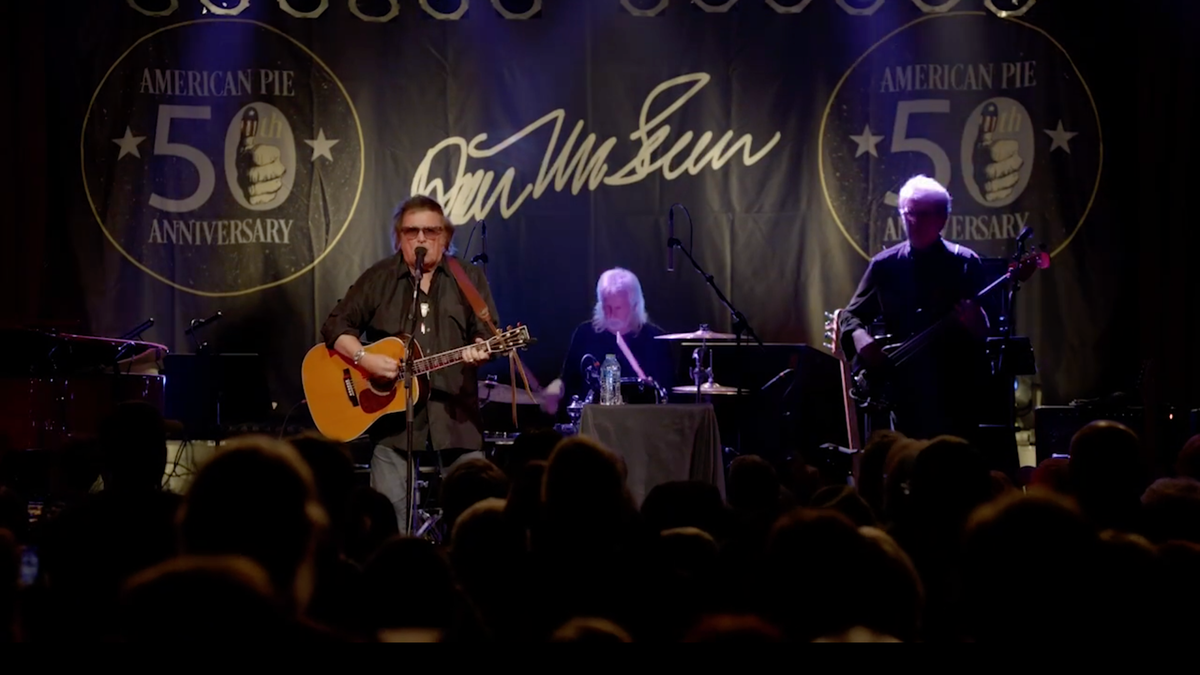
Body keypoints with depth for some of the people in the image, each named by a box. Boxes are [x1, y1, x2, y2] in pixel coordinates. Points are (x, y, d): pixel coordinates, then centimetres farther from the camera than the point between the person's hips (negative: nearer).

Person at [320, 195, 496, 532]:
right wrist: (365, 359, -13)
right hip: (394, 414, 0)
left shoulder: (470, 279, 8)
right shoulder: (378, 279, 7)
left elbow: (488, 333, 2)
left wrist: (481, 349, -21)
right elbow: (335, 327, 4)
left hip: (456, 414, 0)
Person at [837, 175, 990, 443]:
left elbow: (985, 331, -4)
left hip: (956, 391, -2)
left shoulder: (965, 264, -1)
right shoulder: (884, 265, 6)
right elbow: (851, 315, 10)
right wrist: (860, 337, -12)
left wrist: (975, 324, -28)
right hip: (905, 390, 2)